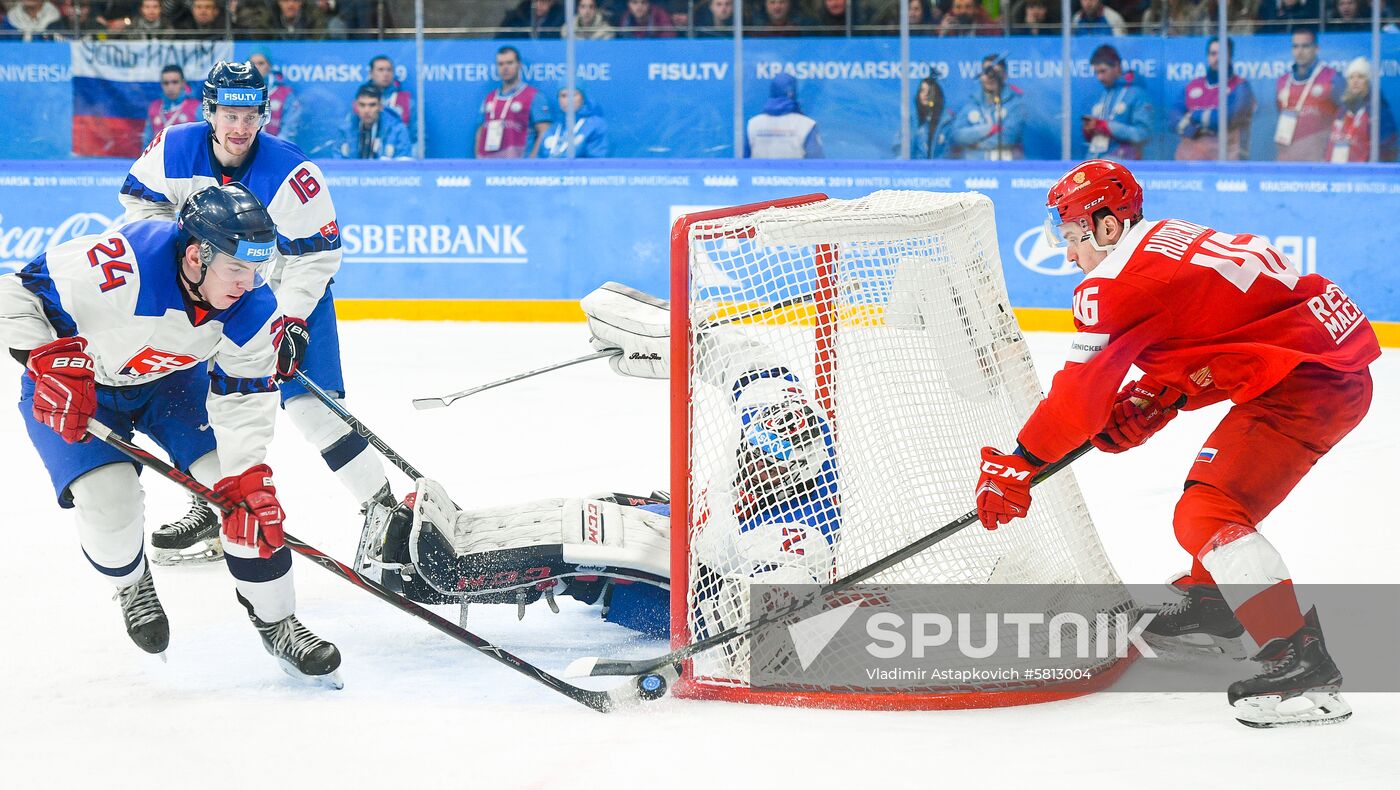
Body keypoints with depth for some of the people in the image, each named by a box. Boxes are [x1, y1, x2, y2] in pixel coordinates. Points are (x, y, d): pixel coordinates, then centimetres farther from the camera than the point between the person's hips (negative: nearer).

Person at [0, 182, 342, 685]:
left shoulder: (253, 310, -24)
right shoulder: (122, 264, -40)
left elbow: (243, 404, -17)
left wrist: (248, 480, -27)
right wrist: (52, 361, -39)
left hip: (172, 380, 4)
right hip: (76, 384, -4)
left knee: (246, 485, -8)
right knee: (109, 499, -19)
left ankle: (277, 622, 7)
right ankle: (131, 584, 17)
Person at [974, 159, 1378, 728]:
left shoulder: (1114, 285, -12)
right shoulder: (1168, 241, 18)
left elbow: (1079, 392, -11)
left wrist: (1015, 465, -2)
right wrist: (1146, 405, 11)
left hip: (1311, 377, -11)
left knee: (1207, 515, -16)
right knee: (1216, 483, 30)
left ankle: (1303, 667, -23)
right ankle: (1211, 599, 52)